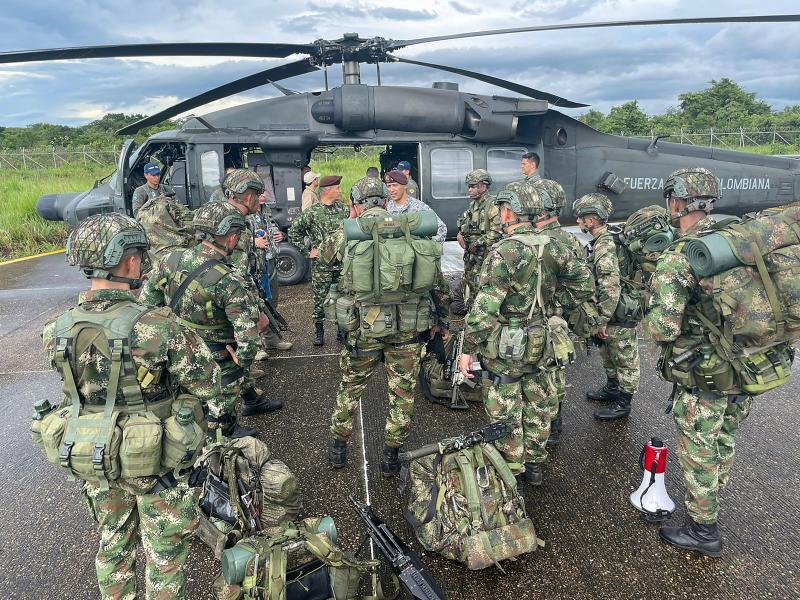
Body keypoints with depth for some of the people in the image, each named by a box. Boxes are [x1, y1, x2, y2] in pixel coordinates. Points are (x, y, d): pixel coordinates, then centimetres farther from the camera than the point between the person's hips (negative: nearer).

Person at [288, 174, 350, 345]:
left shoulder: (344, 209, 6)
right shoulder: (312, 213, -6)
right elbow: (293, 232, -1)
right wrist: (307, 251, -4)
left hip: (343, 263, 3)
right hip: (321, 265, -3)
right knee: (320, 299, 4)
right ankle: (318, 331, 18)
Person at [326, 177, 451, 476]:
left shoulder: (349, 232, -2)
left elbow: (324, 254, 19)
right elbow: (436, 277, 6)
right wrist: (441, 319, 15)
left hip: (364, 326, -1)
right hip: (409, 326, 1)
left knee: (350, 387, 21)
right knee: (403, 393, 16)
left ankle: (338, 447, 35)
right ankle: (391, 456, 26)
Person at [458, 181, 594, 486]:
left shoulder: (505, 252, -21)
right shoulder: (553, 247, -1)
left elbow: (484, 310, -23)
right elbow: (586, 284, 9)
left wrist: (468, 350, -16)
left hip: (504, 349, -7)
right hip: (539, 344, 7)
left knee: (505, 415, 8)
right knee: (537, 405, 20)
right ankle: (534, 465, 37)